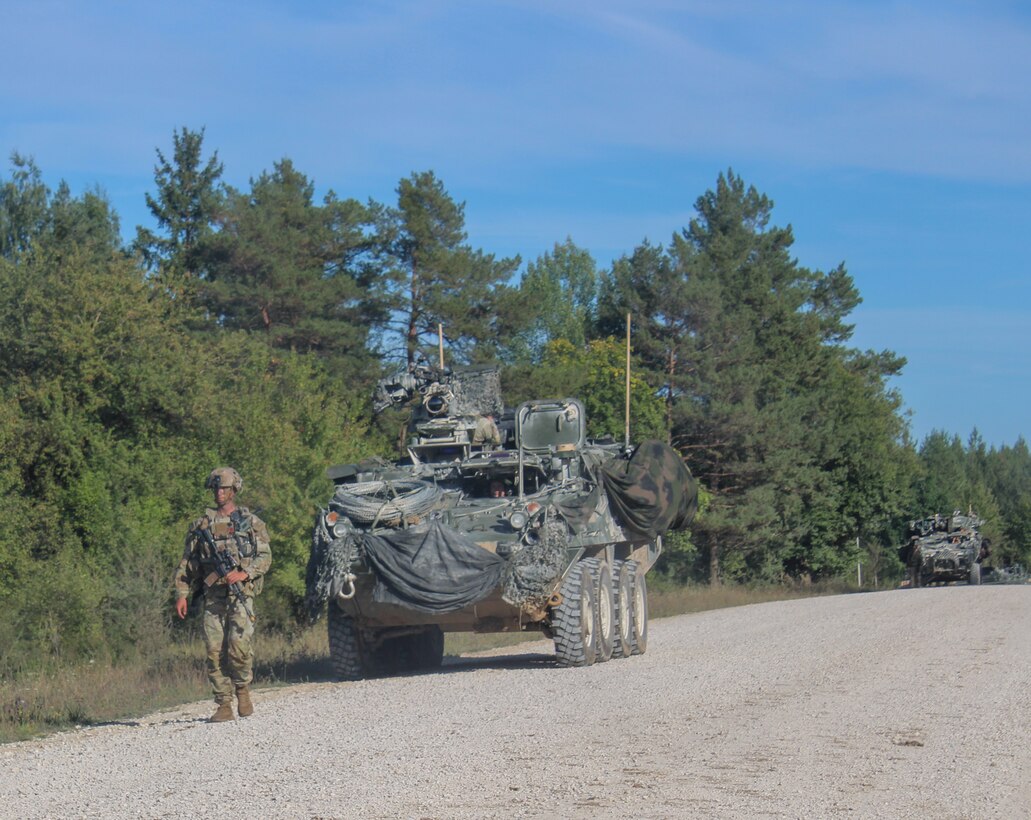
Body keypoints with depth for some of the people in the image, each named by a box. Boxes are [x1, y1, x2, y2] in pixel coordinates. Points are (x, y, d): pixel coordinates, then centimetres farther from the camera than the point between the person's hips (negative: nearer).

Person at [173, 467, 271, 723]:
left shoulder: (251, 522, 9)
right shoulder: (202, 524, 14)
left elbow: (265, 556, 3)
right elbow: (188, 562, 15)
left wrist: (244, 574, -13)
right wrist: (181, 593, 5)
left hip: (241, 593, -2)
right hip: (213, 596, 3)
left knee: (239, 645, -18)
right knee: (215, 651, -4)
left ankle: (243, 689, 6)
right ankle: (224, 705, 2)